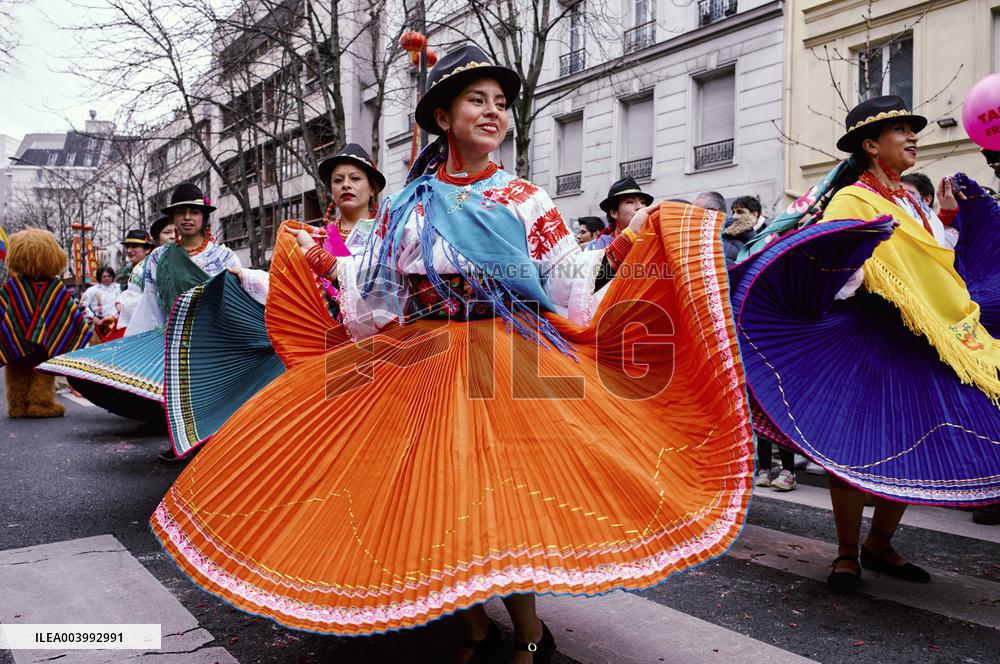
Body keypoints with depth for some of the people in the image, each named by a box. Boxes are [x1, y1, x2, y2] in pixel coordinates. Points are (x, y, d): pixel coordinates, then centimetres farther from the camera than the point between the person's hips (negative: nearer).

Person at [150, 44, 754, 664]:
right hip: (422, 368, 3)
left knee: (504, 500, -8)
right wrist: (327, 265, 10)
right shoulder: (407, 205, 9)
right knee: (431, 497, 2)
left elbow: (571, 290, 4)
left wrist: (620, 250, -6)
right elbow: (379, 294, 13)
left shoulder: (526, 200, 5)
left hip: (510, 367, -2)